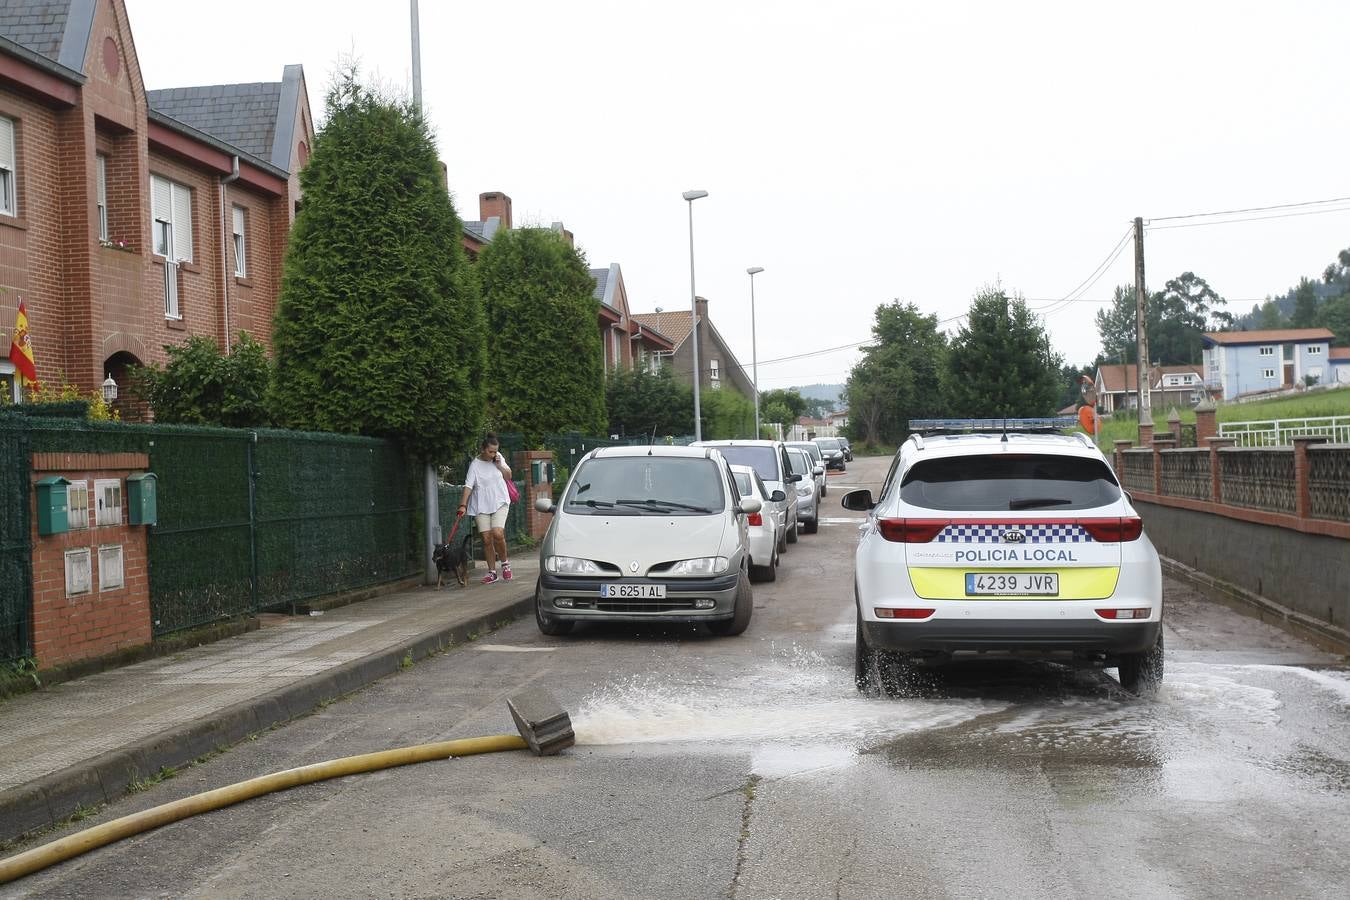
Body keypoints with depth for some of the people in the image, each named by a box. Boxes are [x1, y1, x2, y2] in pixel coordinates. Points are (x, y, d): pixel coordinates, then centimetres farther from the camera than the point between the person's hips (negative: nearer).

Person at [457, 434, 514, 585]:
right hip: (481, 506, -1)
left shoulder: (499, 458, 4)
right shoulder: (475, 465, -8)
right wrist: (463, 505, -23)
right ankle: (492, 571, 9)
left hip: (500, 503, 1)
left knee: (498, 533, -18)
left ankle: (505, 562, 4)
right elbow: (468, 486, -13)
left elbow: (508, 476, 11)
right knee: (486, 539, -2)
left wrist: (499, 464, -5)